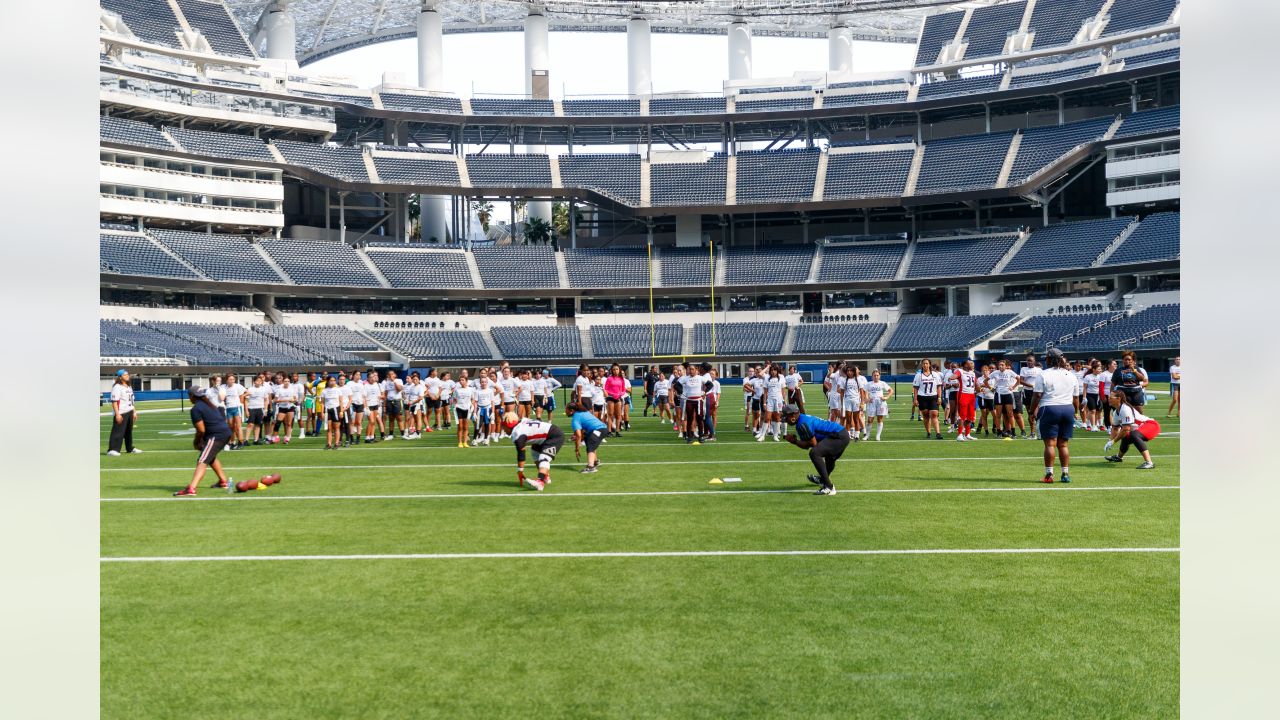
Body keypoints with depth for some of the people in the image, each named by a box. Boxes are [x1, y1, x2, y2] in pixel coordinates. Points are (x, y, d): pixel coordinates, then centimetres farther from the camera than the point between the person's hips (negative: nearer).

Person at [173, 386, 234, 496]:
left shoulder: (196, 409, -9)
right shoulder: (208, 404, 19)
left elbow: (201, 430, -11)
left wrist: (196, 442, 7)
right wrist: (200, 441, 15)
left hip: (216, 436, -9)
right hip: (226, 432, 10)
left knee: (202, 462, -15)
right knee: (210, 457, 31)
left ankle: (191, 489, -28)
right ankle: (224, 481, 40)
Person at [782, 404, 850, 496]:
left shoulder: (802, 424, -17)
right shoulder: (803, 419, 15)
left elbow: (813, 444, -16)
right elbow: (806, 446, 16)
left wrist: (795, 441, -8)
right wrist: (794, 441, 0)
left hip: (839, 437, -11)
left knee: (814, 453, -27)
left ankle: (829, 487, -25)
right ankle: (823, 479, 65)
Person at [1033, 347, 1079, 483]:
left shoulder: (1044, 374, -4)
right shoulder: (1071, 375, 11)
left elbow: (1038, 396, -9)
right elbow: (1075, 397, 13)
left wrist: (1033, 410, 0)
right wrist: (1075, 412, 22)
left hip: (1049, 409, -4)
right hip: (1068, 409, 4)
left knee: (1050, 443, -3)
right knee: (1063, 444, 9)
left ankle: (1049, 475, -5)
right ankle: (1066, 474, 9)